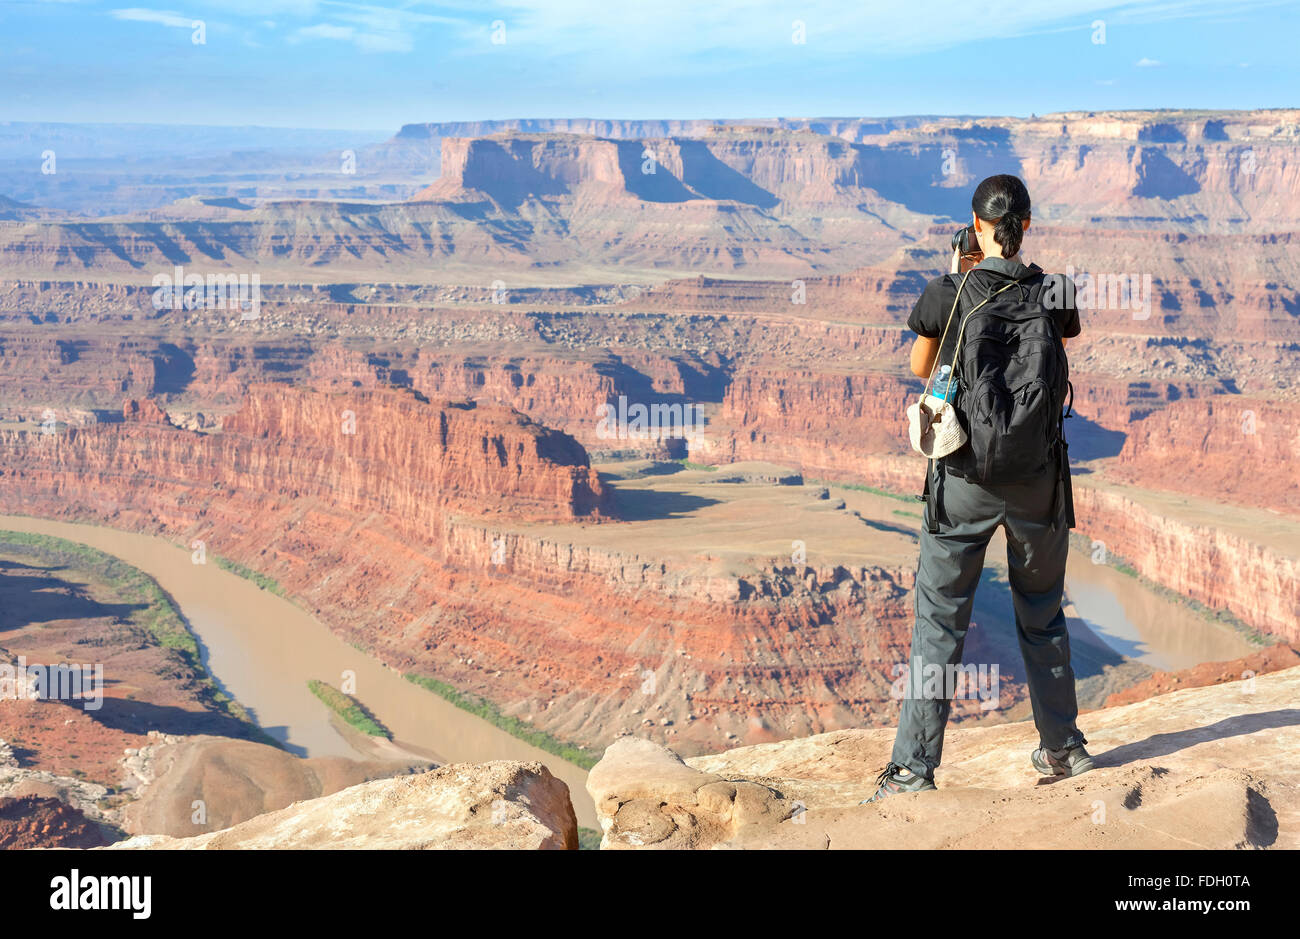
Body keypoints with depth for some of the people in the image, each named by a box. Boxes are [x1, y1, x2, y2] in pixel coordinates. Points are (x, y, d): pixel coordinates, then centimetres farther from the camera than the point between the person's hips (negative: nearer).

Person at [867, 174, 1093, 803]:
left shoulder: (947, 295, -11)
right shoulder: (1055, 295, -4)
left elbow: (920, 369, 7)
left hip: (966, 480, -2)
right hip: (1038, 479, 2)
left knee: (939, 619, 4)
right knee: (1041, 613, 19)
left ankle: (914, 765, 3)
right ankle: (1063, 747, 29)